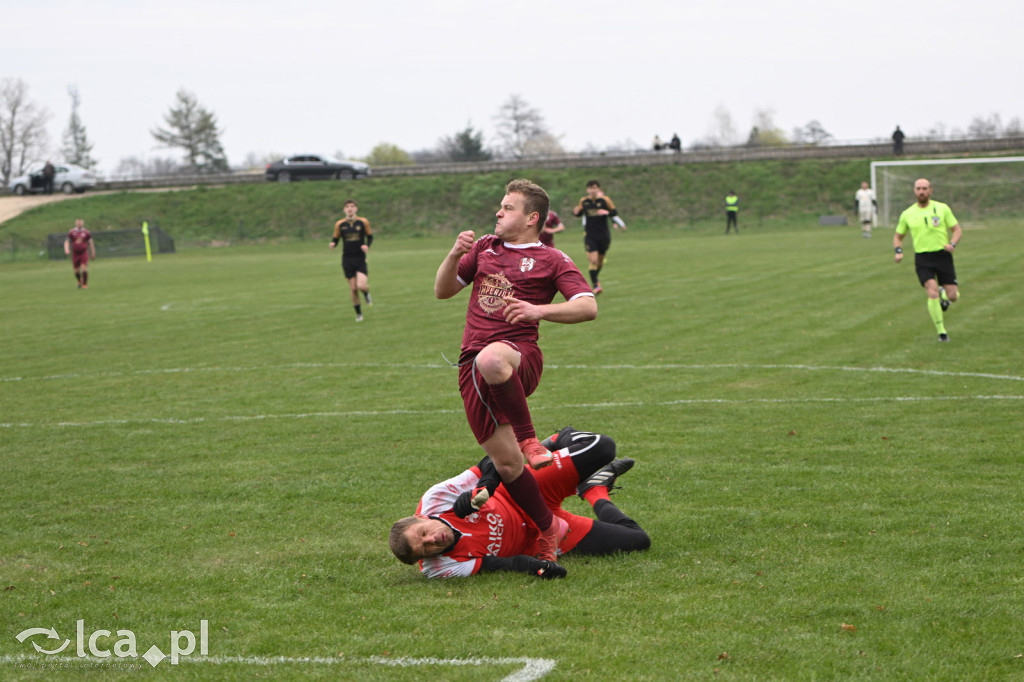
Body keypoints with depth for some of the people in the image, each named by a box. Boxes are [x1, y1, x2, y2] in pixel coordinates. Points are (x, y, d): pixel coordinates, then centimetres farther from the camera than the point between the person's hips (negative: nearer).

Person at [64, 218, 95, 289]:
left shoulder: (86, 232, 0)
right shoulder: (71, 232, 0)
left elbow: (90, 243, 8)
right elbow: (66, 241, -1)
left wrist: (93, 253, 10)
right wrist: (66, 250, -19)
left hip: (84, 253, -1)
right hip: (75, 254, 1)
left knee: (84, 269, -17)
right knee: (76, 271, 6)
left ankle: (85, 284, -5)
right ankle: (80, 281, 36)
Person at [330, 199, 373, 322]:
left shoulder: (363, 222, -1)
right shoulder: (339, 224, 1)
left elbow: (370, 237, 9)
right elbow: (336, 239, 9)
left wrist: (367, 246, -12)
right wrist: (333, 244, -15)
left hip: (360, 259, -1)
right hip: (347, 260, 1)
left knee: (361, 286, -19)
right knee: (353, 289, 1)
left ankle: (367, 294, 18)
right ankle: (359, 314, 20)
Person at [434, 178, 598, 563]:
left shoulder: (551, 260, 8)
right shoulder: (484, 247, 22)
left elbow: (588, 307, -4)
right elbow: (442, 291, 24)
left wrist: (539, 310, -19)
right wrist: (454, 256, 4)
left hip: (520, 356, -5)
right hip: (472, 365, 5)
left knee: (490, 360, -43)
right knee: (505, 463, -4)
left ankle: (529, 439, -24)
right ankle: (548, 529, 14)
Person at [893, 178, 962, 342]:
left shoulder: (942, 208, 2)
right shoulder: (907, 214, 6)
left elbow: (957, 230, 5)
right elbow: (898, 236, 17)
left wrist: (952, 244, -16)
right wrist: (898, 251, -4)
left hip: (943, 255, 0)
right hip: (922, 258, 0)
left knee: (953, 297, -3)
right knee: (932, 293, -19)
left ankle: (944, 295, 37)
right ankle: (941, 332, -7)